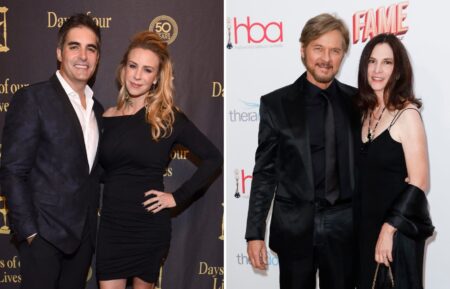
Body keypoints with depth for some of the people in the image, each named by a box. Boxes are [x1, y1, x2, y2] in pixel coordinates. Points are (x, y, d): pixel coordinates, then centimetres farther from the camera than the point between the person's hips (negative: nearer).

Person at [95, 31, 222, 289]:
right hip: (112, 224, 3)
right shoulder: (109, 117, 3)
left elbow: (213, 158, -5)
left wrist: (178, 197, -8)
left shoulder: (168, 117, -6)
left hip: (149, 225, -2)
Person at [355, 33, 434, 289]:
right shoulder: (368, 111, 6)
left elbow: (419, 183, -18)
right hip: (367, 226, 6)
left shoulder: (407, 113, -15)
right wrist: (375, 229, 6)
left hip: (398, 230, -6)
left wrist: (389, 228, -18)